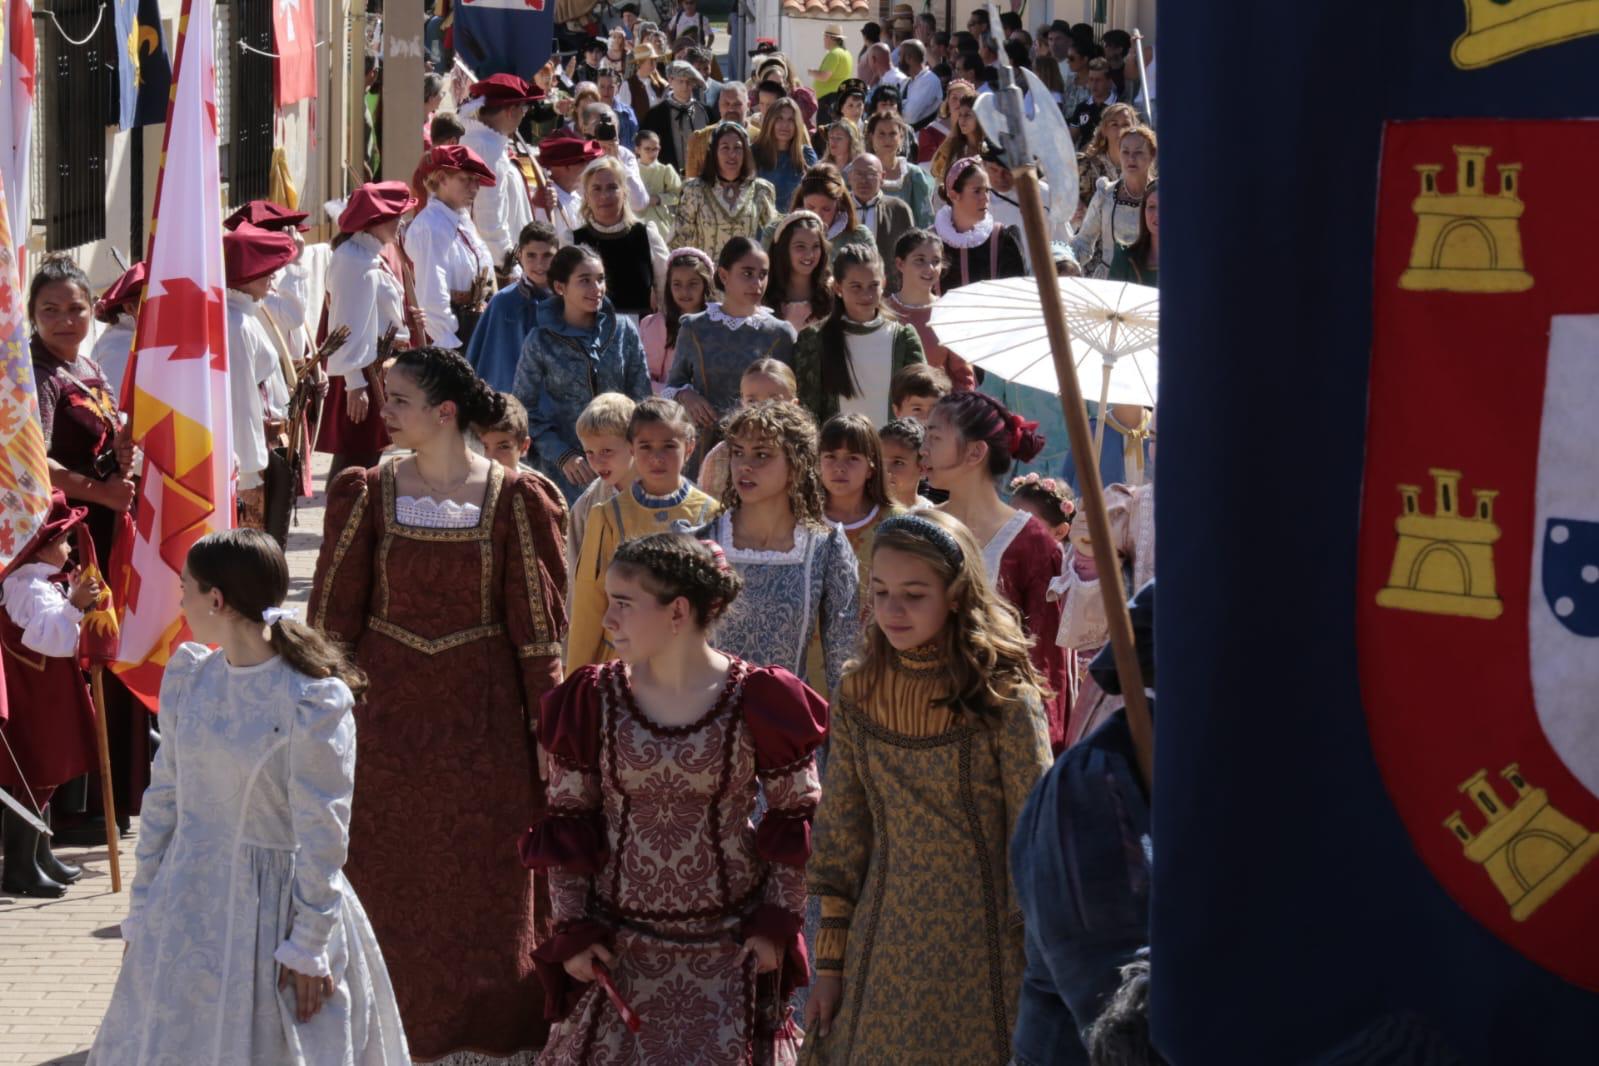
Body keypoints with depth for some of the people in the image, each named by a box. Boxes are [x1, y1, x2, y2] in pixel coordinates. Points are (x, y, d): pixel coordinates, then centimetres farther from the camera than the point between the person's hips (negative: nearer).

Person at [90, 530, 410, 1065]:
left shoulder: (312, 701, -17)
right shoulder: (189, 678, 2)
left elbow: (322, 835, -14)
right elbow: (164, 797, 9)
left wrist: (309, 946, -11)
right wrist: (142, 910, 11)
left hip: (273, 911, -6)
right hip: (191, 907, 6)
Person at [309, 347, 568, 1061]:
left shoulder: (513, 500, -5)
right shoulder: (367, 493, 0)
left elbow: (536, 625, -3)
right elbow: (335, 614, 3)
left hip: (482, 714, -2)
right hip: (387, 713, 2)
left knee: (488, 888, 4)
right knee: (384, 885, 6)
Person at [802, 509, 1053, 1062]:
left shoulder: (1004, 697, -10)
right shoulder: (859, 693, 2)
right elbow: (839, 835, 7)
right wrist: (830, 963, 5)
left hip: (981, 952, -3)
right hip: (883, 950, 4)